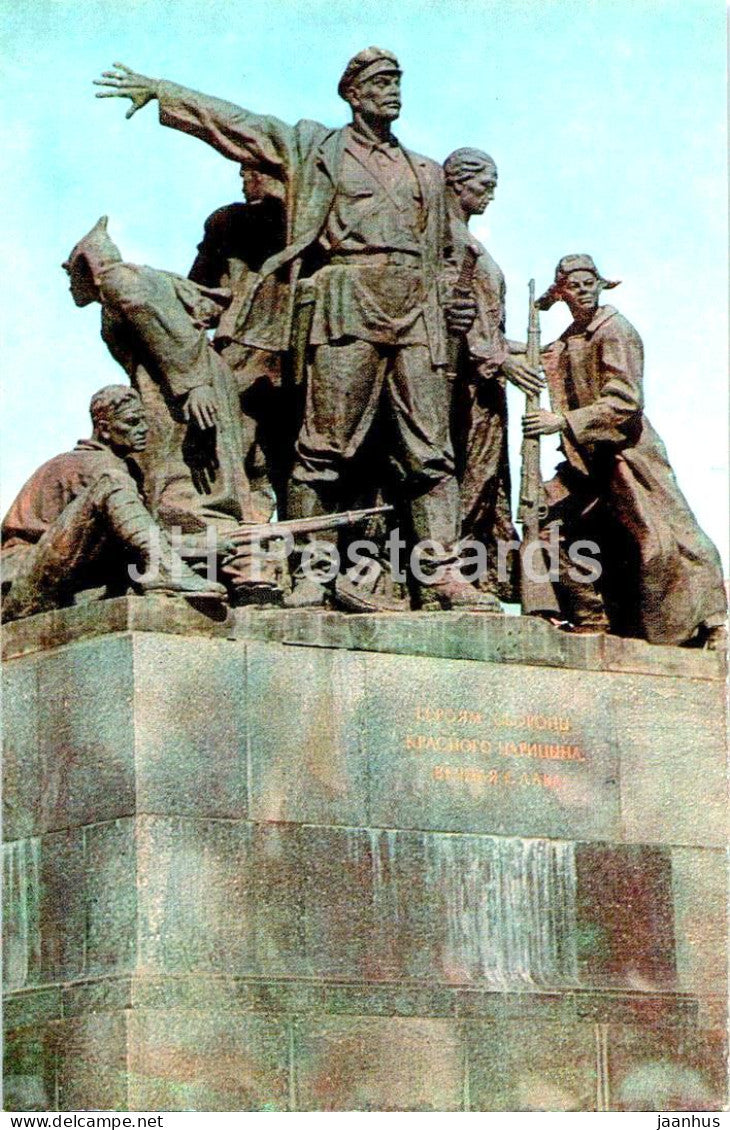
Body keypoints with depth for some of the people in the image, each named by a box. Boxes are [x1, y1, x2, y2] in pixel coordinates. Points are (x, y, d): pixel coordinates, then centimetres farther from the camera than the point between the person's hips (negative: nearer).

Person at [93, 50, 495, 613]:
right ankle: (311, 572, -9)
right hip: (348, 308, -4)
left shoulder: (427, 172, 25)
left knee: (431, 450, -3)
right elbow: (232, 122, 12)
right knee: (326, 445, -10)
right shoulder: (315, 148, 14)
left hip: (417, 314, 4)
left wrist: (449, 305, 14)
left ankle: (442, 574, -4)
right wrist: (160, 92, 8)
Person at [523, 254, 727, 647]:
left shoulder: (615, 331, -10)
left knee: (661, 538, -10)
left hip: (627, 451, -8)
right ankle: (592, 619, 5)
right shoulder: (567, 342, 14)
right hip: (587, 461, 8)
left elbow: (624, 402, -19)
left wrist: (563, 422, -24)